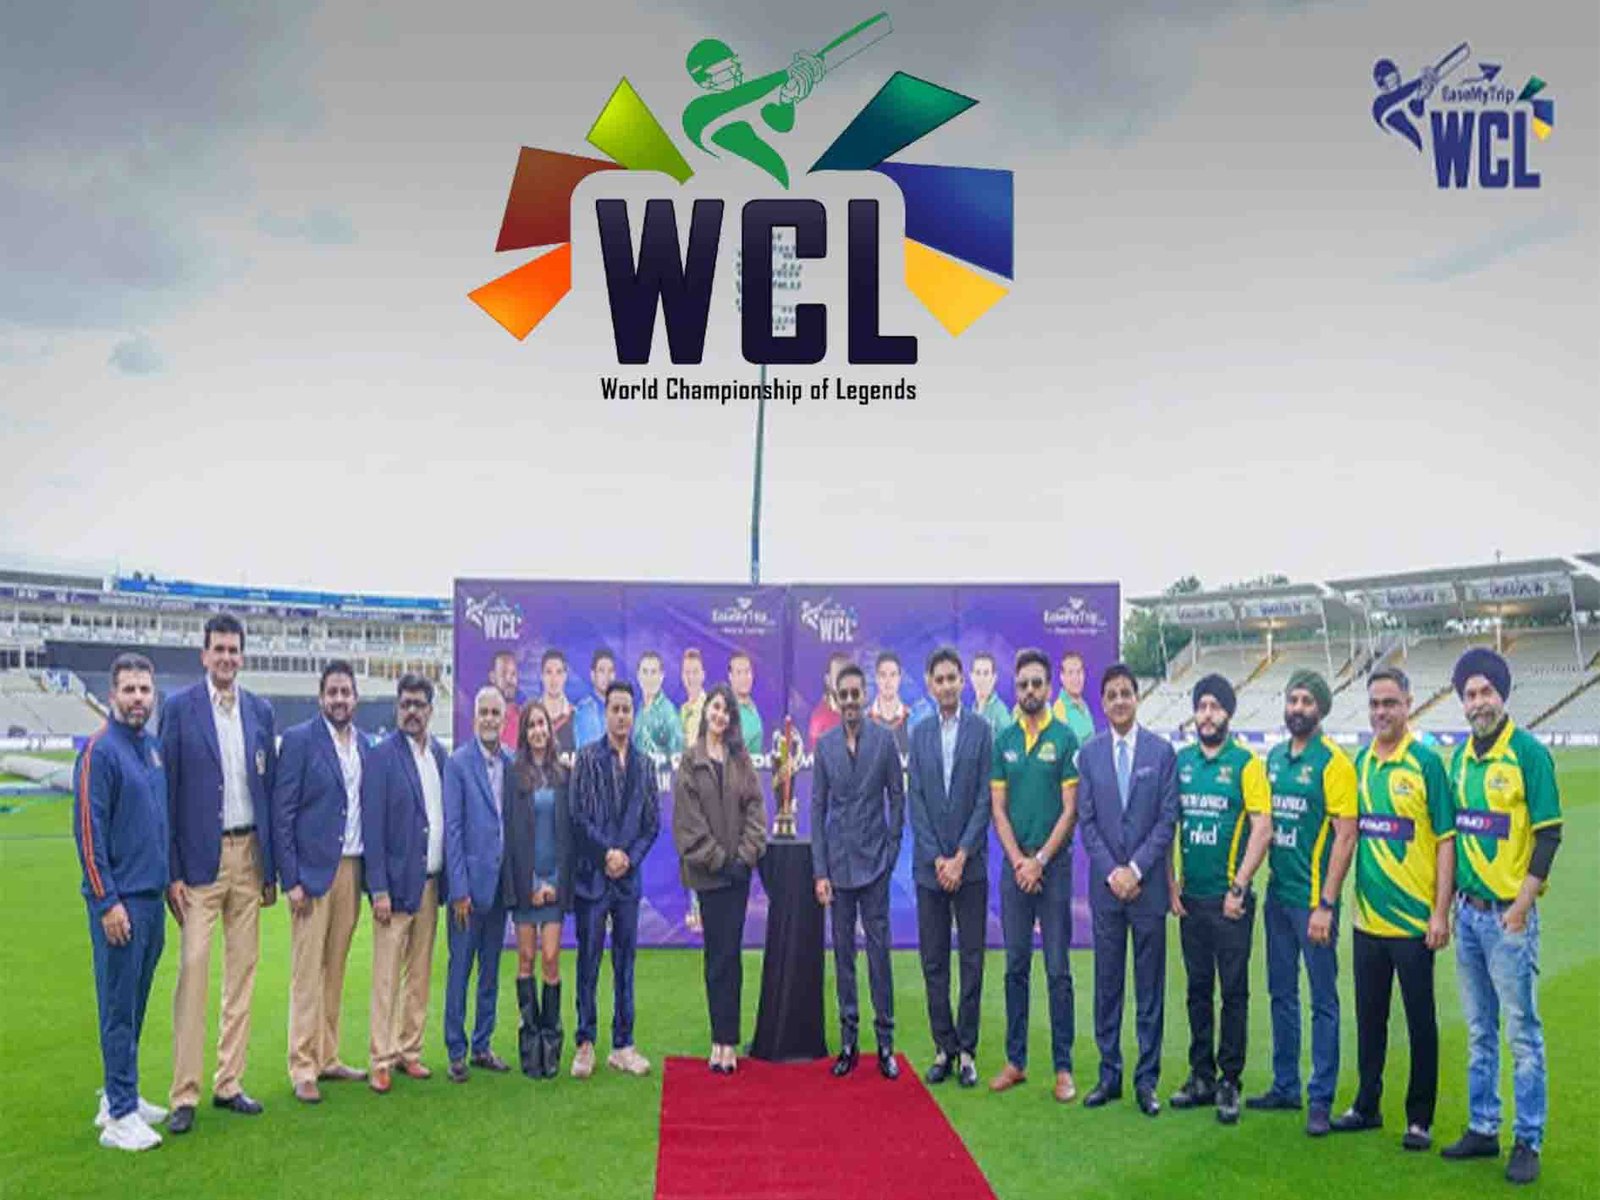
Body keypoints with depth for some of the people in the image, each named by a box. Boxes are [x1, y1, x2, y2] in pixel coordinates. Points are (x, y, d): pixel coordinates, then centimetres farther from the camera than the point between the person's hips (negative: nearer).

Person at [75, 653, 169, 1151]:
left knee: (135, 1006, 15)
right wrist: (108, 902, -16)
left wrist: (169, 878, 15)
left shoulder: (153, 748, 11)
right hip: (120, 900, -7)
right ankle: (121, 1117, 6)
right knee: (119, 1007, -1)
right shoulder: (100, 751, -12)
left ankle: (119, 1096, 27)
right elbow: (88, 832, -14)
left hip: (152, 895, 7)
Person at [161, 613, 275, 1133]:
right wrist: (172, 871, -9)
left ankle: (229, 1083, 19)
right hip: (200, 857, -4)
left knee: (243, 970, 8)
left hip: (248, 855, 4)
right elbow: (167, 792, -5)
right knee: (193, 969, -5)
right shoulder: (178, 707, -3)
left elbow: (271, 789, 10)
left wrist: (272, 866, 7)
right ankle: (184, 1095, 4)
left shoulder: (260, 711, 8)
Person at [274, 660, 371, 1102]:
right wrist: (290, 879, -13)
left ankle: (326, 1057, 22)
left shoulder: (364, 744, 11)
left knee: (335, 969, 12)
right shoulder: (299, 739, -6)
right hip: (313, 869, -5)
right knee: (307, 971, -1)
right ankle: (302, 1069, 7)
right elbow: (282, 813, -8)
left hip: (352, 869, 5)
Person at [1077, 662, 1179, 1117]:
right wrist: (1111, 872, -7)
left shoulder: (1162, 752, -1)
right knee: (1107, 985, 8)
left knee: (1150, 986, 5)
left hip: (1148, 885, -1)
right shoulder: (1089, 754, 4)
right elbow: (1086, 821, 3)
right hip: (1105, 886, 2)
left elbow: (1168, 819, -4)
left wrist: (1136, 869, -11)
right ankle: (1109, 1075, 18)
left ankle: (1146, 1079, 14)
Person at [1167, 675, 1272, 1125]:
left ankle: (1229, 1081, 13)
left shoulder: (1246, 763, -6)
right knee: (1198, 988, 12)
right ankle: (1201, 1075, 23)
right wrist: (1171, 884, 3)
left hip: (1229, 898, -4)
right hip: (1190, 898, 4)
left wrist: (1238, 889, -14)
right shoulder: (1180, 761, 7)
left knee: (1234, 991, 3)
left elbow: (1262, 830, -11)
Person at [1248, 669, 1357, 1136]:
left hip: (1313, 899, -7)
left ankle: (1321, 1099, 13)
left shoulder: (1332, 762, -11)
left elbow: (1345, 837, -15)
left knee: (1322, 1001, 3)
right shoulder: (1275, 757, 9)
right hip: (1277, 896, 7)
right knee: (1282, 994, 15)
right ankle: (1285, 1086, 27)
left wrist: (1326, 904, -18)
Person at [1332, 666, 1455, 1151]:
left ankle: (1419, 1118, 19)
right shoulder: (1361, 762, 6)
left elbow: (1445, 841, -10)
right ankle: (1367, 1105, 28)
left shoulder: (1426, 762, -9)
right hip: (1368, 917, 5)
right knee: (1369, 1016, 15)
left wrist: (1441, 912, -13)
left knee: (1420, 1020, 6)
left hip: (1414, 919, -5)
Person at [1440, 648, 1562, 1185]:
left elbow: (1548, 834, -11)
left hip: (1508, 915, -6)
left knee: (1522, 1033, 1)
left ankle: (1528, 1142, 12)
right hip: (1468, 912, 6)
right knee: (1479, 1031, 14)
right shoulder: (1461, 756, 9)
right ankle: (1482, 1129, 25)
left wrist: (1521, 906, -15)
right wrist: (1449, 902, 12)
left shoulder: (1528, 752, -10)